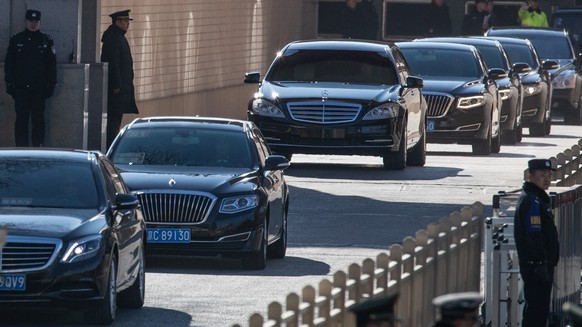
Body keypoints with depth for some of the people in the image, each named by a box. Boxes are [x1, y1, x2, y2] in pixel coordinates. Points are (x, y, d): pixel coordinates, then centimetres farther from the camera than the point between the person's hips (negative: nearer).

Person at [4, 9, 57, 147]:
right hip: (20, 88, 1)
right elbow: (9, 64, 8)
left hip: (39, 88, 0)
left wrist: (51, 84, 0)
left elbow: (52, 64, 7)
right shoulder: (16, 40, 8)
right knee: (21, 119, 0)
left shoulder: (46, 40, 6)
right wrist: (9, 84, 0)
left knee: (38, 119, 1)